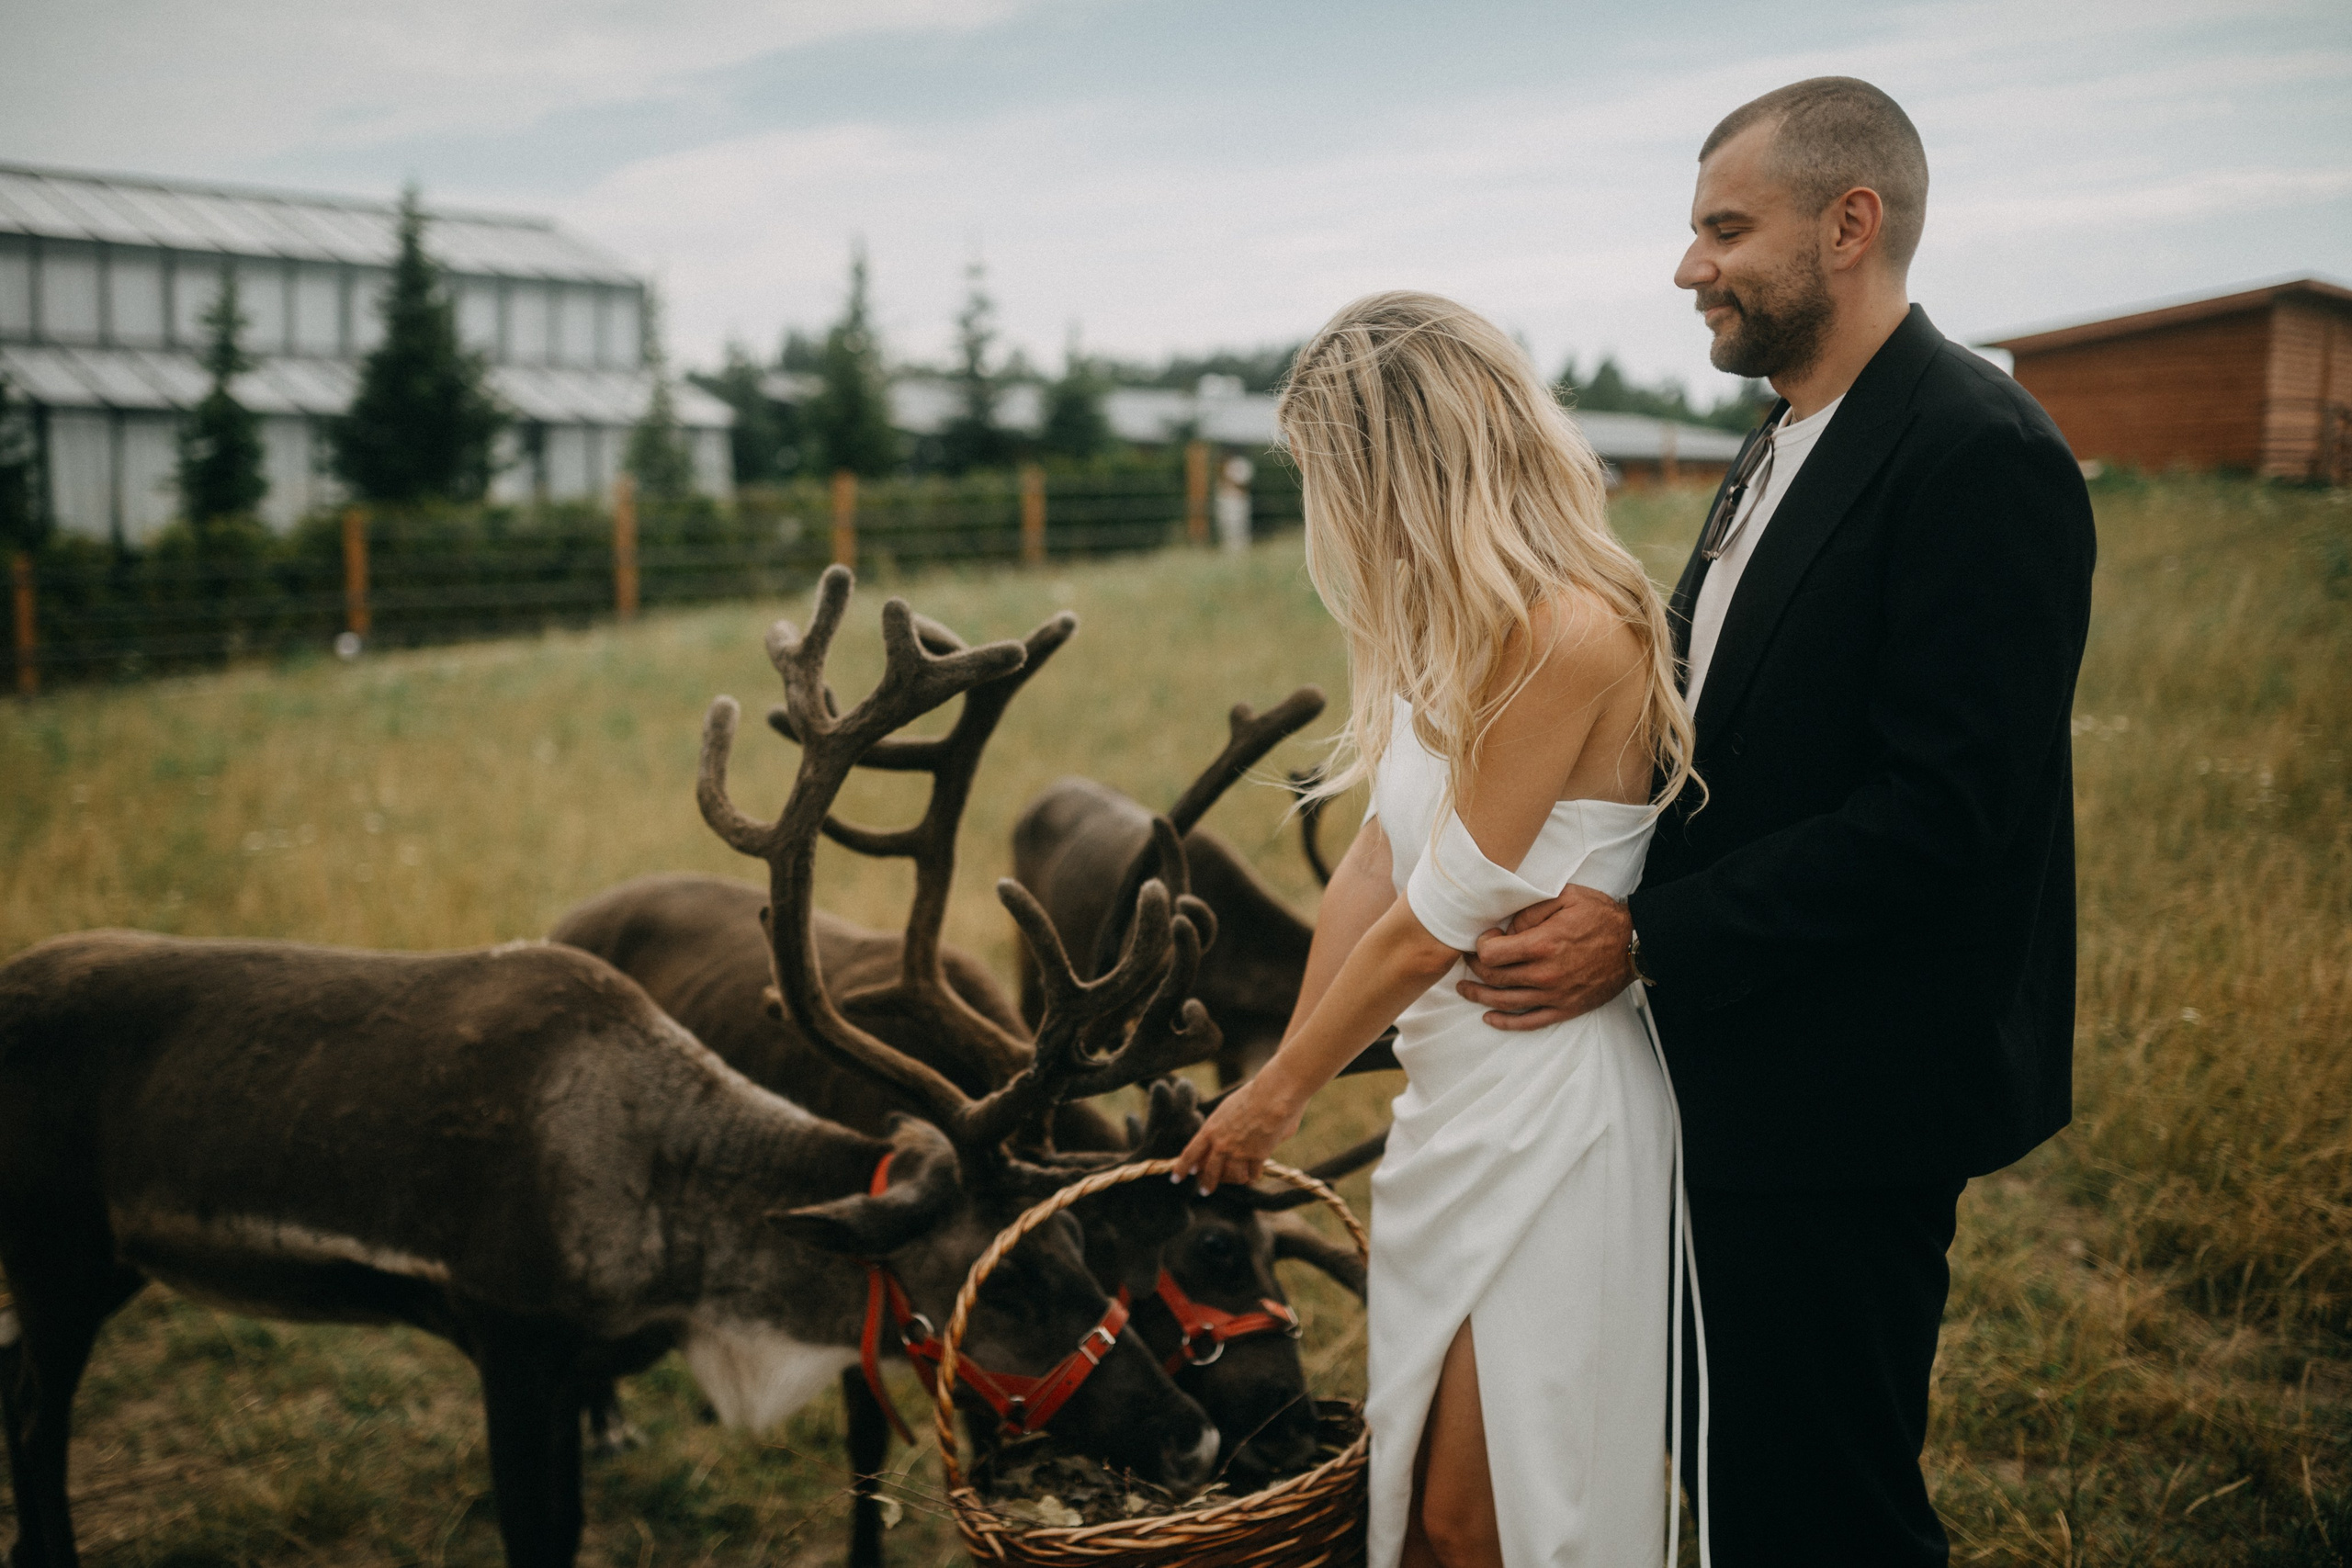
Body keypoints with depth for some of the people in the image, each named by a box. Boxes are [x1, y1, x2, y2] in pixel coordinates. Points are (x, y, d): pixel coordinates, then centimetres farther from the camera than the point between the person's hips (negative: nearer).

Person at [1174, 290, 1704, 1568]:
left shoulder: (1570, 634, -22)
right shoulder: (1462, 628, 7)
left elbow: (1432, 928, -19)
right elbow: (1377, 864, 8)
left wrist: (1269, 1102, -7)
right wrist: (1280, 1083, 8)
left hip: (1546, 1102, -9)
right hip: (1455, 1089, 9)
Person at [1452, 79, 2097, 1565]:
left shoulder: (1980, 454, -17)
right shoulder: (1788, 444, 13)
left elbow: (1942, 813, -24)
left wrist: (1646, 939, -22)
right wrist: (1605, 898, 3)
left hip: (1845, 1104, -9)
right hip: (1738, 1068, 9)